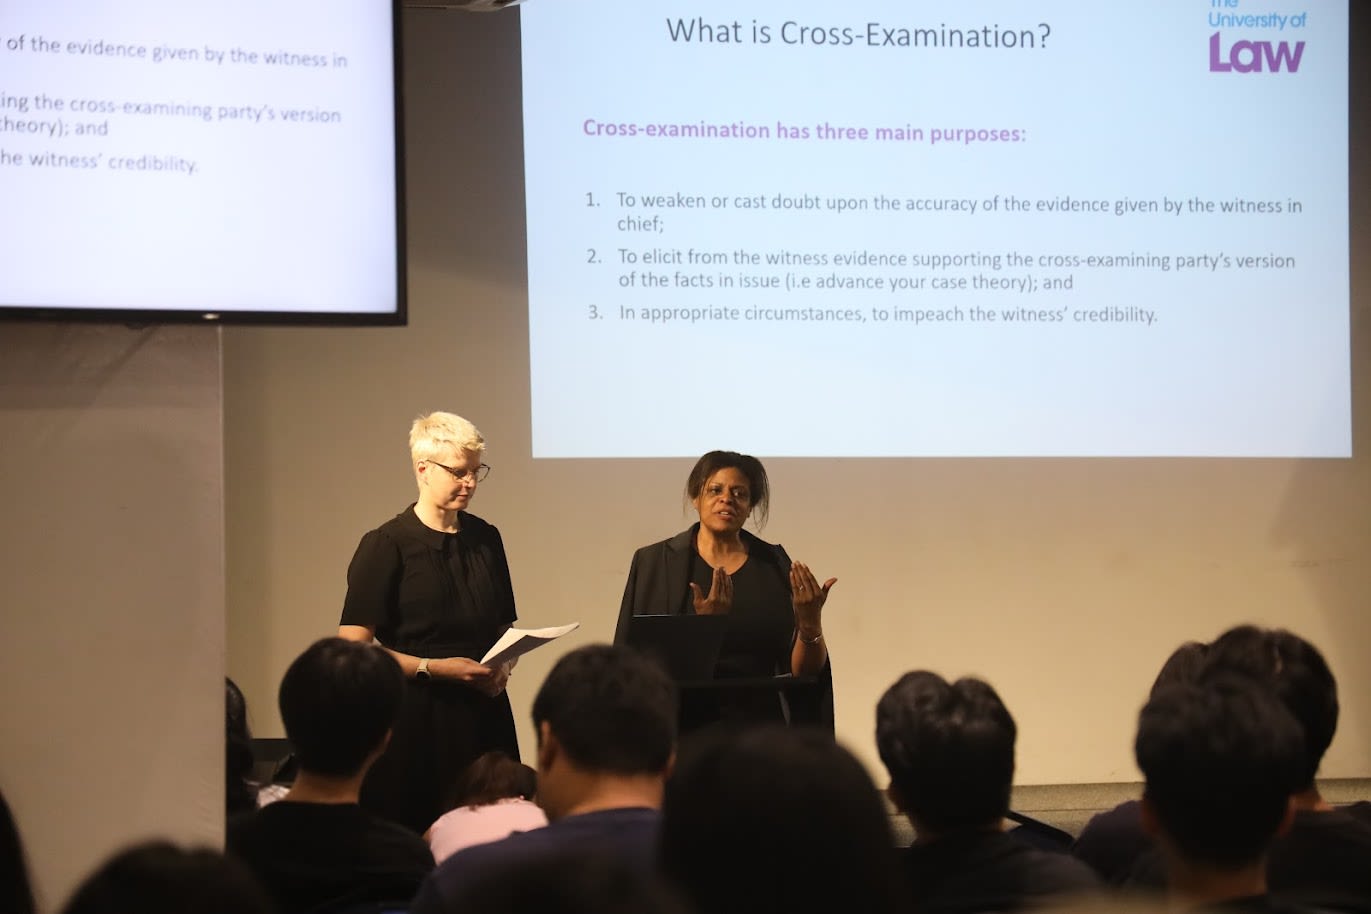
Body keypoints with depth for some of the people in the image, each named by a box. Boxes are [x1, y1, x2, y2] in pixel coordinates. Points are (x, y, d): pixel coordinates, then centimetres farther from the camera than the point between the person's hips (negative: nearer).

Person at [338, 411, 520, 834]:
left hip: (483, 715, 5)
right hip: (414, 718, -5)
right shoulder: (387, 545, -4)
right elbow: (353, 647, -9)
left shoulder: (486, 539, 12)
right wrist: (432, 667, -16)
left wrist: (504, 665, 0)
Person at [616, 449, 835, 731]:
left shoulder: (775, 564, 7)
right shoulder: (652, 562, 2)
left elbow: (802, 671, 5)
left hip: (760, 724, 2)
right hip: (684, 726, -2)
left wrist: (810, 622, -13)